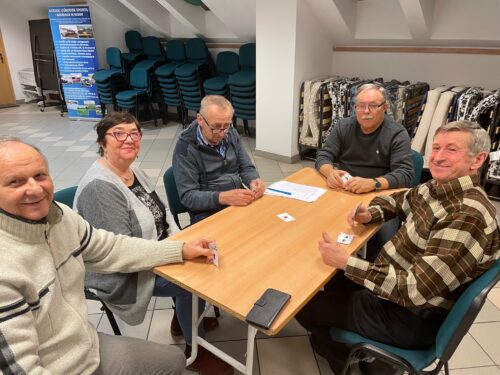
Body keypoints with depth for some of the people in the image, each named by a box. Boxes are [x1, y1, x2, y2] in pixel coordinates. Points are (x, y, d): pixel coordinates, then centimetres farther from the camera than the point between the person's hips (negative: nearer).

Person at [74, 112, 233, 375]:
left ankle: (182, 318, 27)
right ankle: (196, 351, 8)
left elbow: (159, 213, 11)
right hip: (123, 274, -8)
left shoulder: (132, 171, 2)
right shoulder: (99, 187, -27)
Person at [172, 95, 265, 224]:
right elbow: (187, 196, -16)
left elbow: (246, 167, 9)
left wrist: (253, 181, -14)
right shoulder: (185, 147, -14)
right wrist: (223, 198, -30)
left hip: (239, 203, 6)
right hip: (207, 213, -6)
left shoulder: (231, 134, 3)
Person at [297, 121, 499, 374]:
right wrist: (370, 214, 0)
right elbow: (399, 200, 20)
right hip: (392, 283, 9)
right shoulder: (439, 188, -2)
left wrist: (346, 262, -31)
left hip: (410, 318, -9)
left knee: (304, 304, 1)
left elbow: (414, 290, -33)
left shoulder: (469, 217, -30)